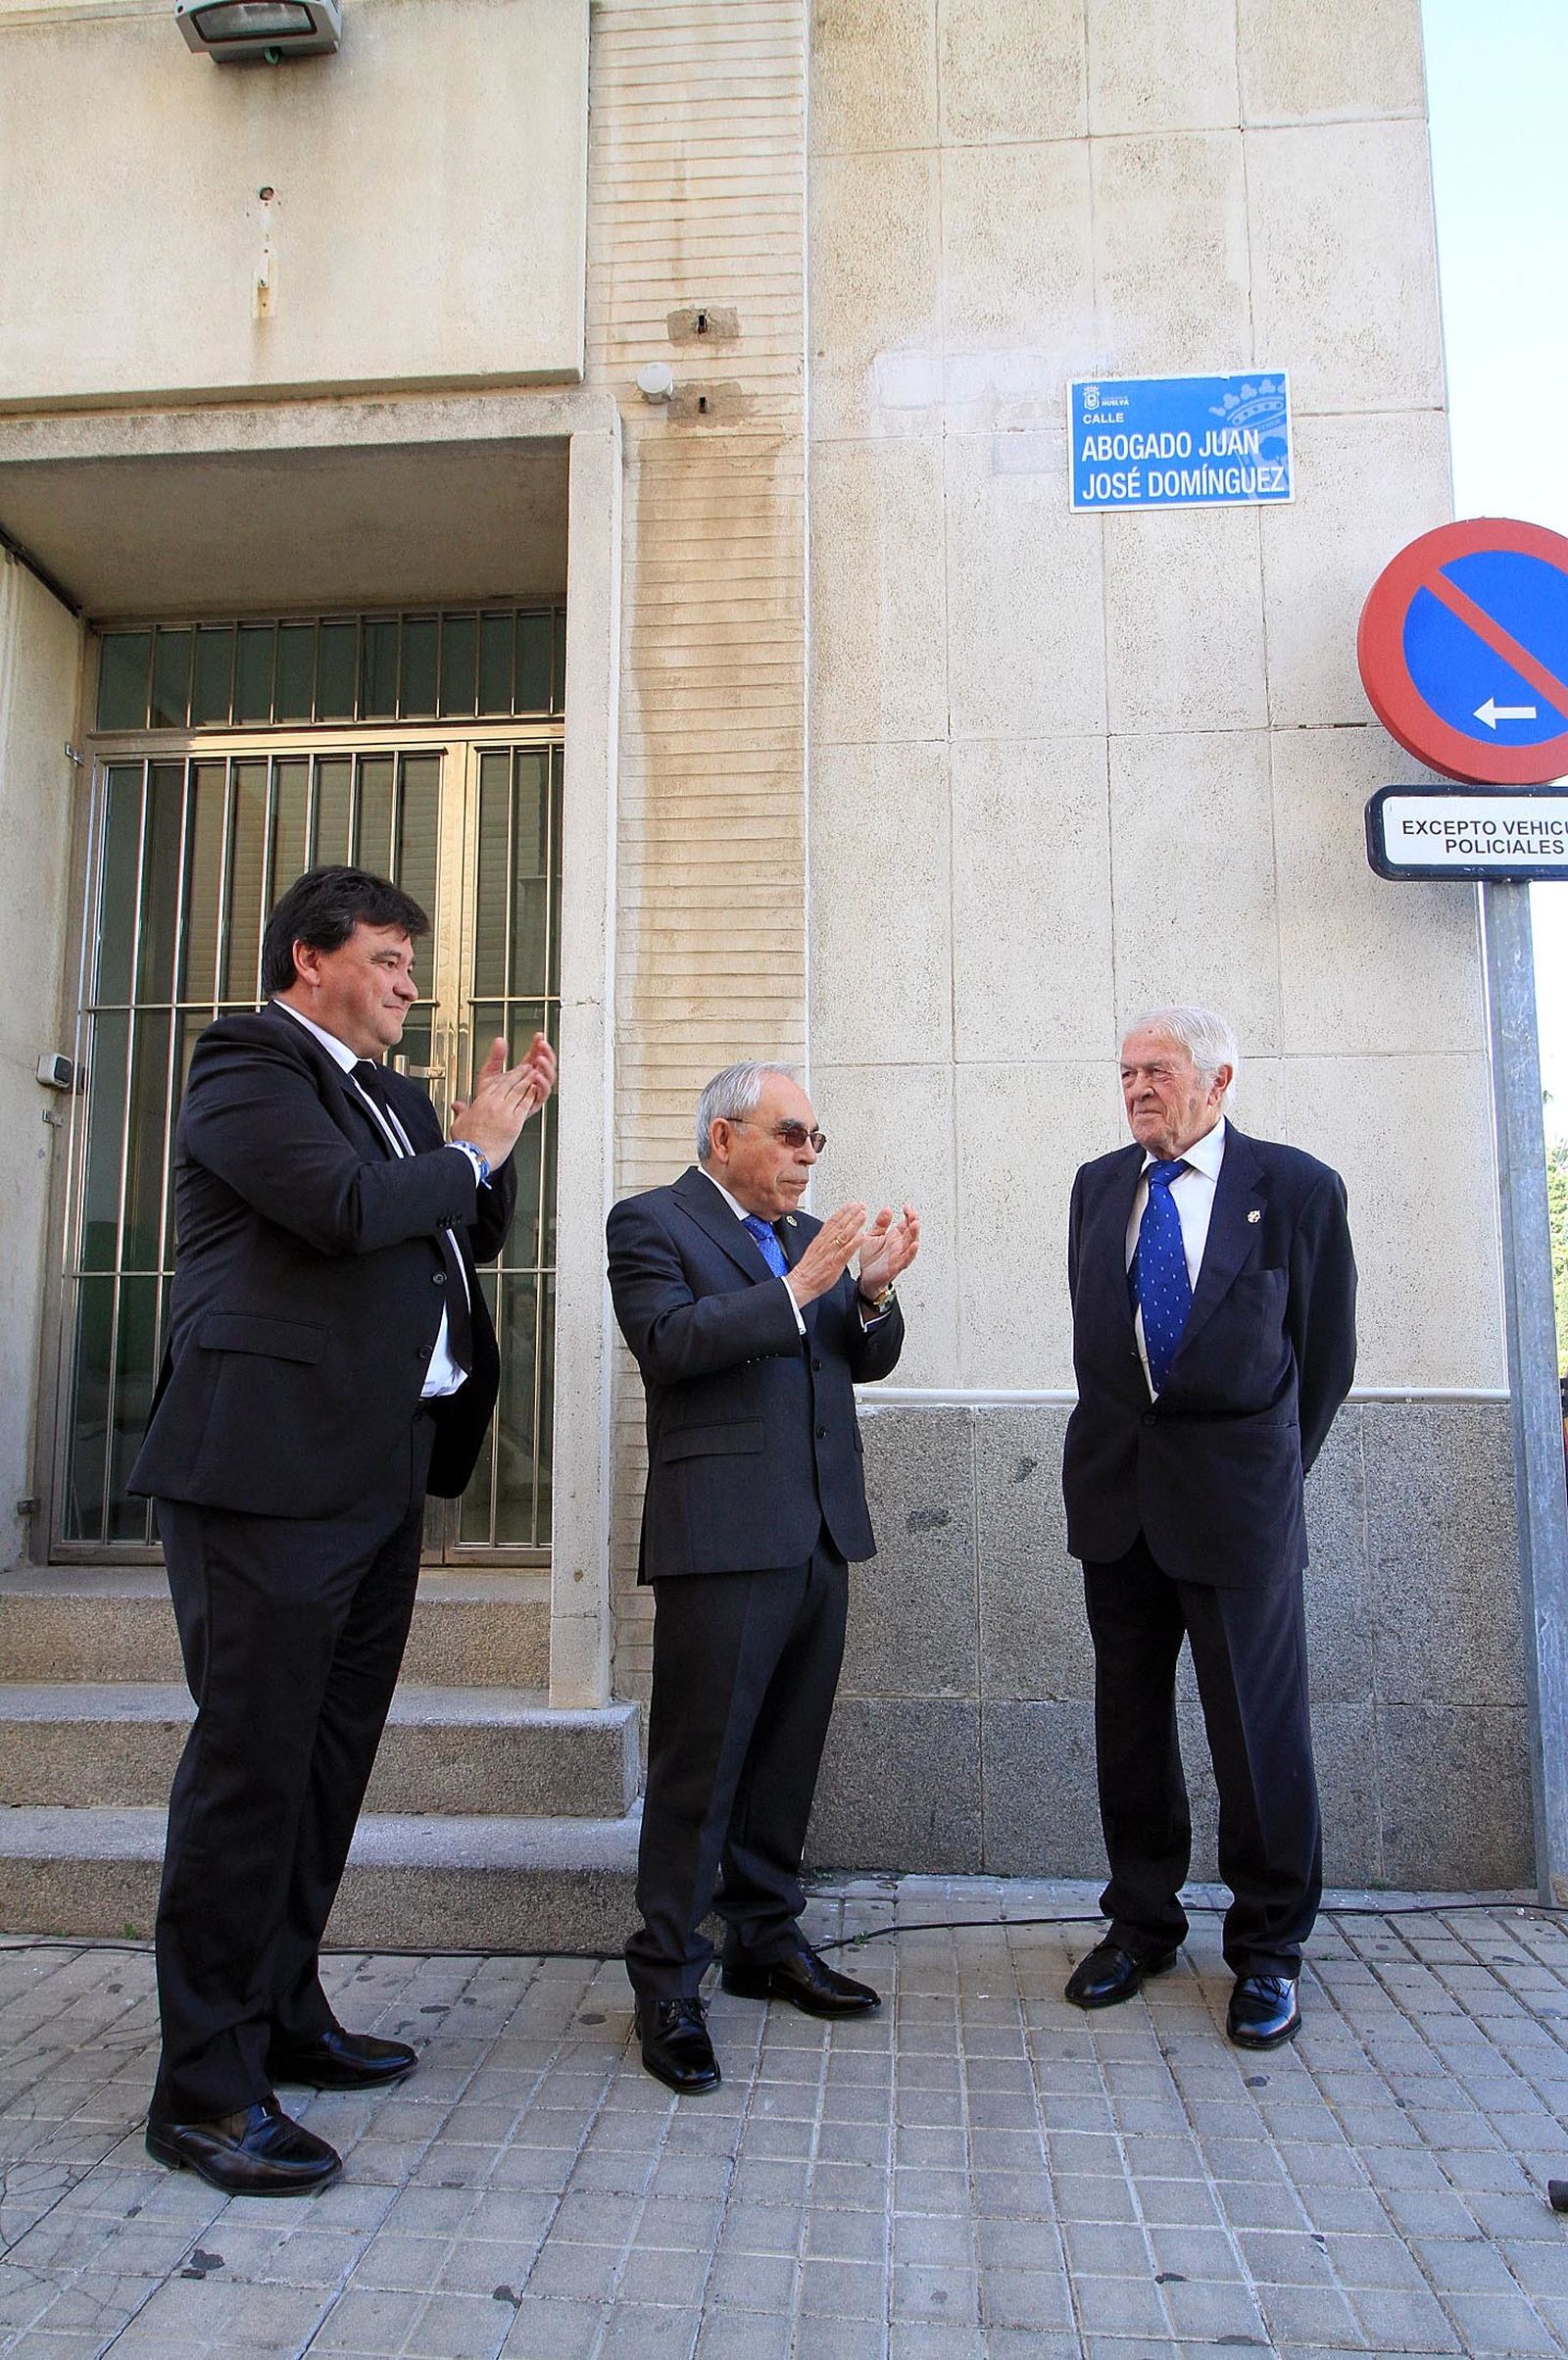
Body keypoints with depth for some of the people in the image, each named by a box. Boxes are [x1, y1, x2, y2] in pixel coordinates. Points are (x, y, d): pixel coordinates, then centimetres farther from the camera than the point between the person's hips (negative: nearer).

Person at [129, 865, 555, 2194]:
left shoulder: (390, 1096, 21)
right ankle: (206, 2085, 7)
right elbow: (348, 1206, -22)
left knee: (331, 1752, 15)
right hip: (272, 1466, -9)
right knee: (251, 1760, -4)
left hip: (379, 1473, 9)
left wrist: (502, 1134, 8)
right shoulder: (247, 1070, -6)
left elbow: (475, 1237, 23)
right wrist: (469, 1150, -6)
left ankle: (284, 2017, 29)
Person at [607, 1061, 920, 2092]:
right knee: (700, 1760, -1)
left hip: (818, 1535, 7)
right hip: (722, 1535, -7)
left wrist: (874, 1289, -5)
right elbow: (669, 1343, -17)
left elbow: (866, 1359, 15)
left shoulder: (808, 1235, 18)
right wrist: (796, 1288, -19)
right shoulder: (651, 1223, -2)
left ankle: (767, 1939, 29)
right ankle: (668, 1984, 11)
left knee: (789, 1751, 14)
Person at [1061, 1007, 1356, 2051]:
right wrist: (1127, 1443, 13)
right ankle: (1142, 1924, 29)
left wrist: (1272, 1469, 7)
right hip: (1118, 1491, 4)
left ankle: (1268, 1949, 23)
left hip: (1238, 1492, -4)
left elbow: (1327, 1351, 3)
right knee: (1129, 1717, 12)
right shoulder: (1098, 1185, 9)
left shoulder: (1299, 1189, -4)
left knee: (1260, 1721, 4)